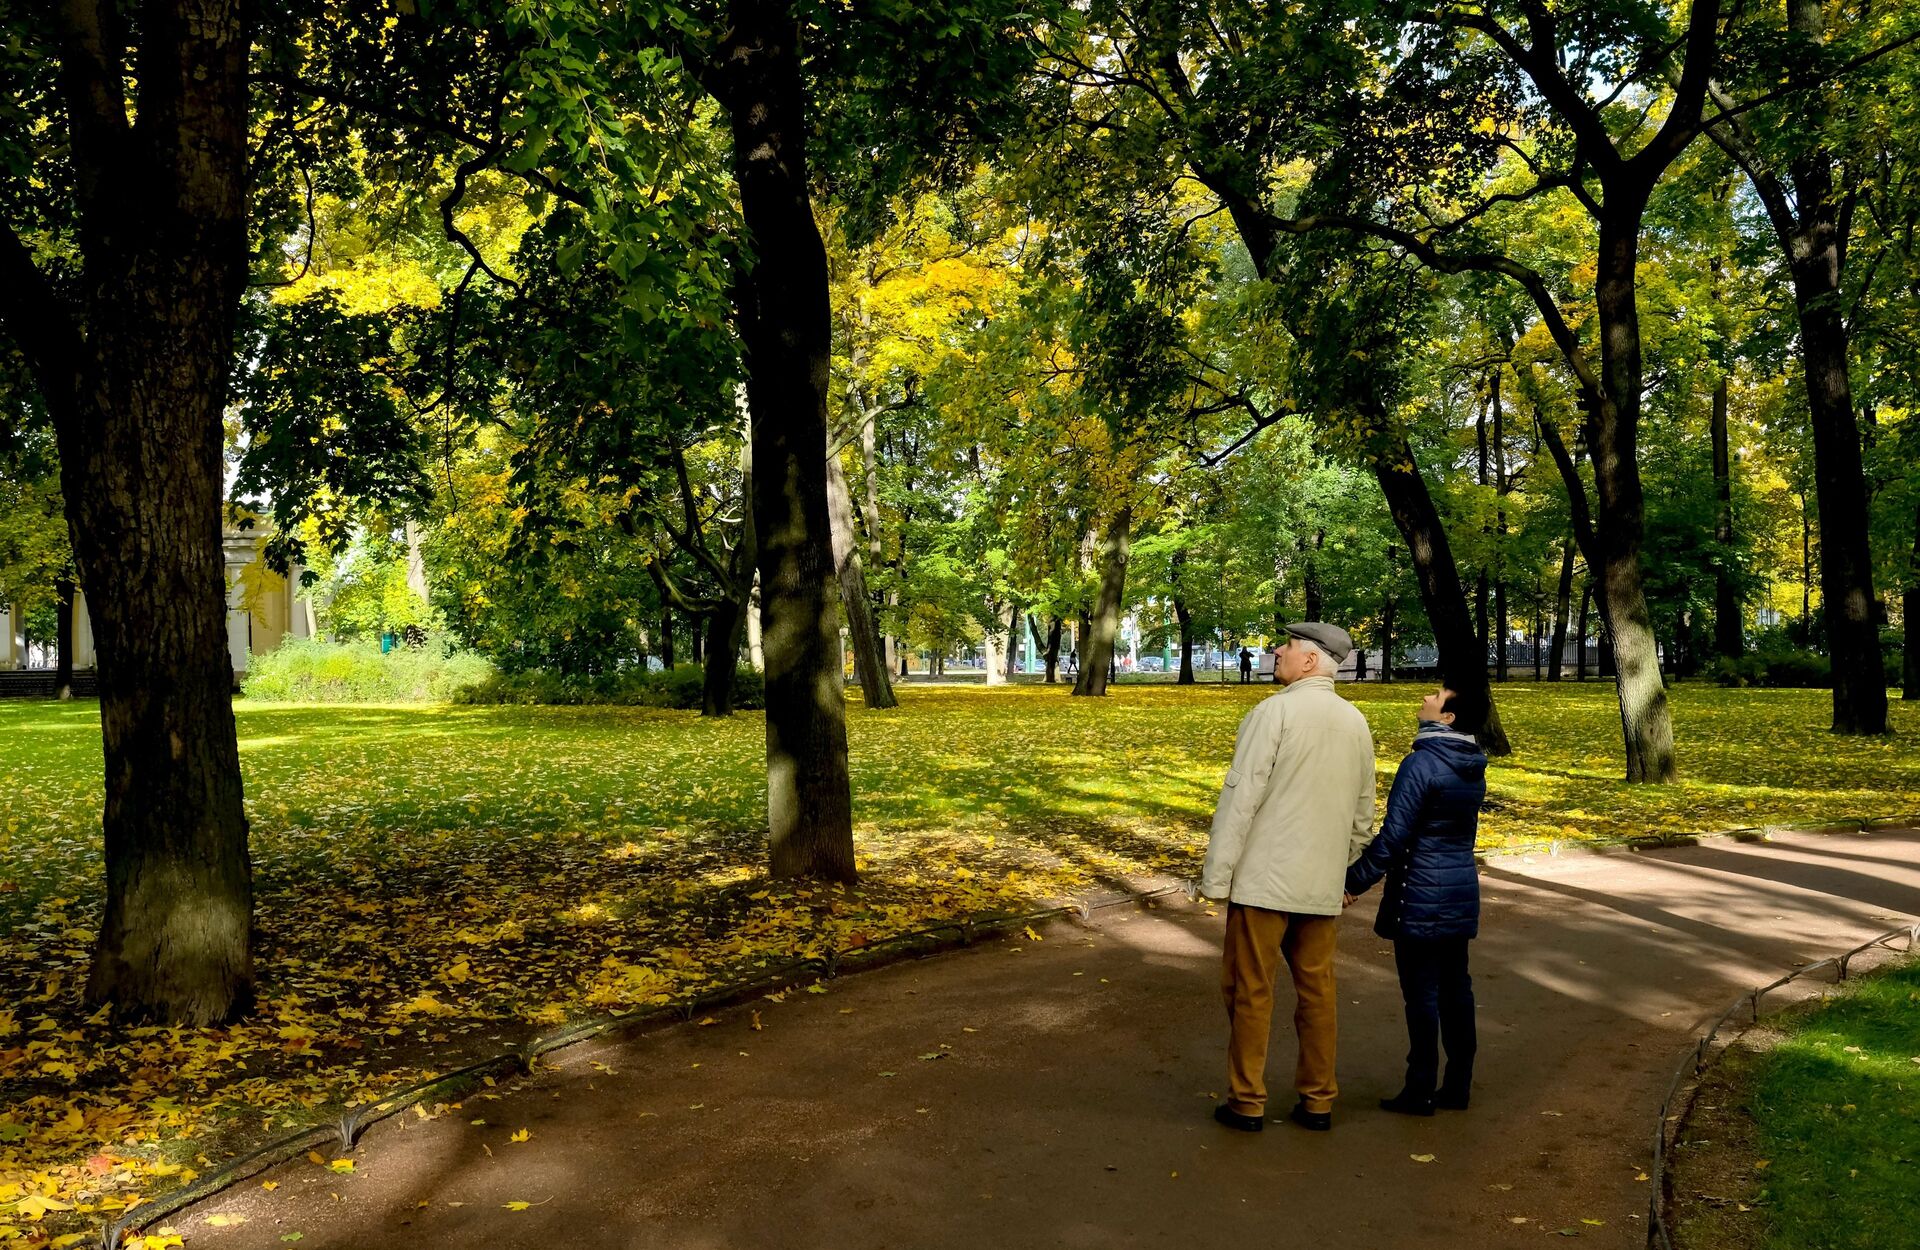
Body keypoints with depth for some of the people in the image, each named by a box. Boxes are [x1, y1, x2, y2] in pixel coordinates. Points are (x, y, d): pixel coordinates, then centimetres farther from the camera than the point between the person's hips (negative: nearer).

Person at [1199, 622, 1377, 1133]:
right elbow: (1363, 812, 14)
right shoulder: (1356, 722, 7)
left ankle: (1247, 1103, 12)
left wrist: (1216, 876, -11)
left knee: (1249, 990, 5)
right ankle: (1318, 1101, 22)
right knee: (1317, 990, 14)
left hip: (1265, 879, -6)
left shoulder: (1274, 712, -13)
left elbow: (1240, 799, -15)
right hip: (1322, 885, 6)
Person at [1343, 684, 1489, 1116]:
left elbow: (1393, 836, -19)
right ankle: (1458, 1086, 21)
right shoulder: (1473, 769, 7)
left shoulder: (1422, 763, -18)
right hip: (1462, 895, 8)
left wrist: (1355, 880, -11)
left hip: (1421, 899, -8)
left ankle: (1420, 1091, 8)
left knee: (1422, 993, 0)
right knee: (1455, 988, 13)